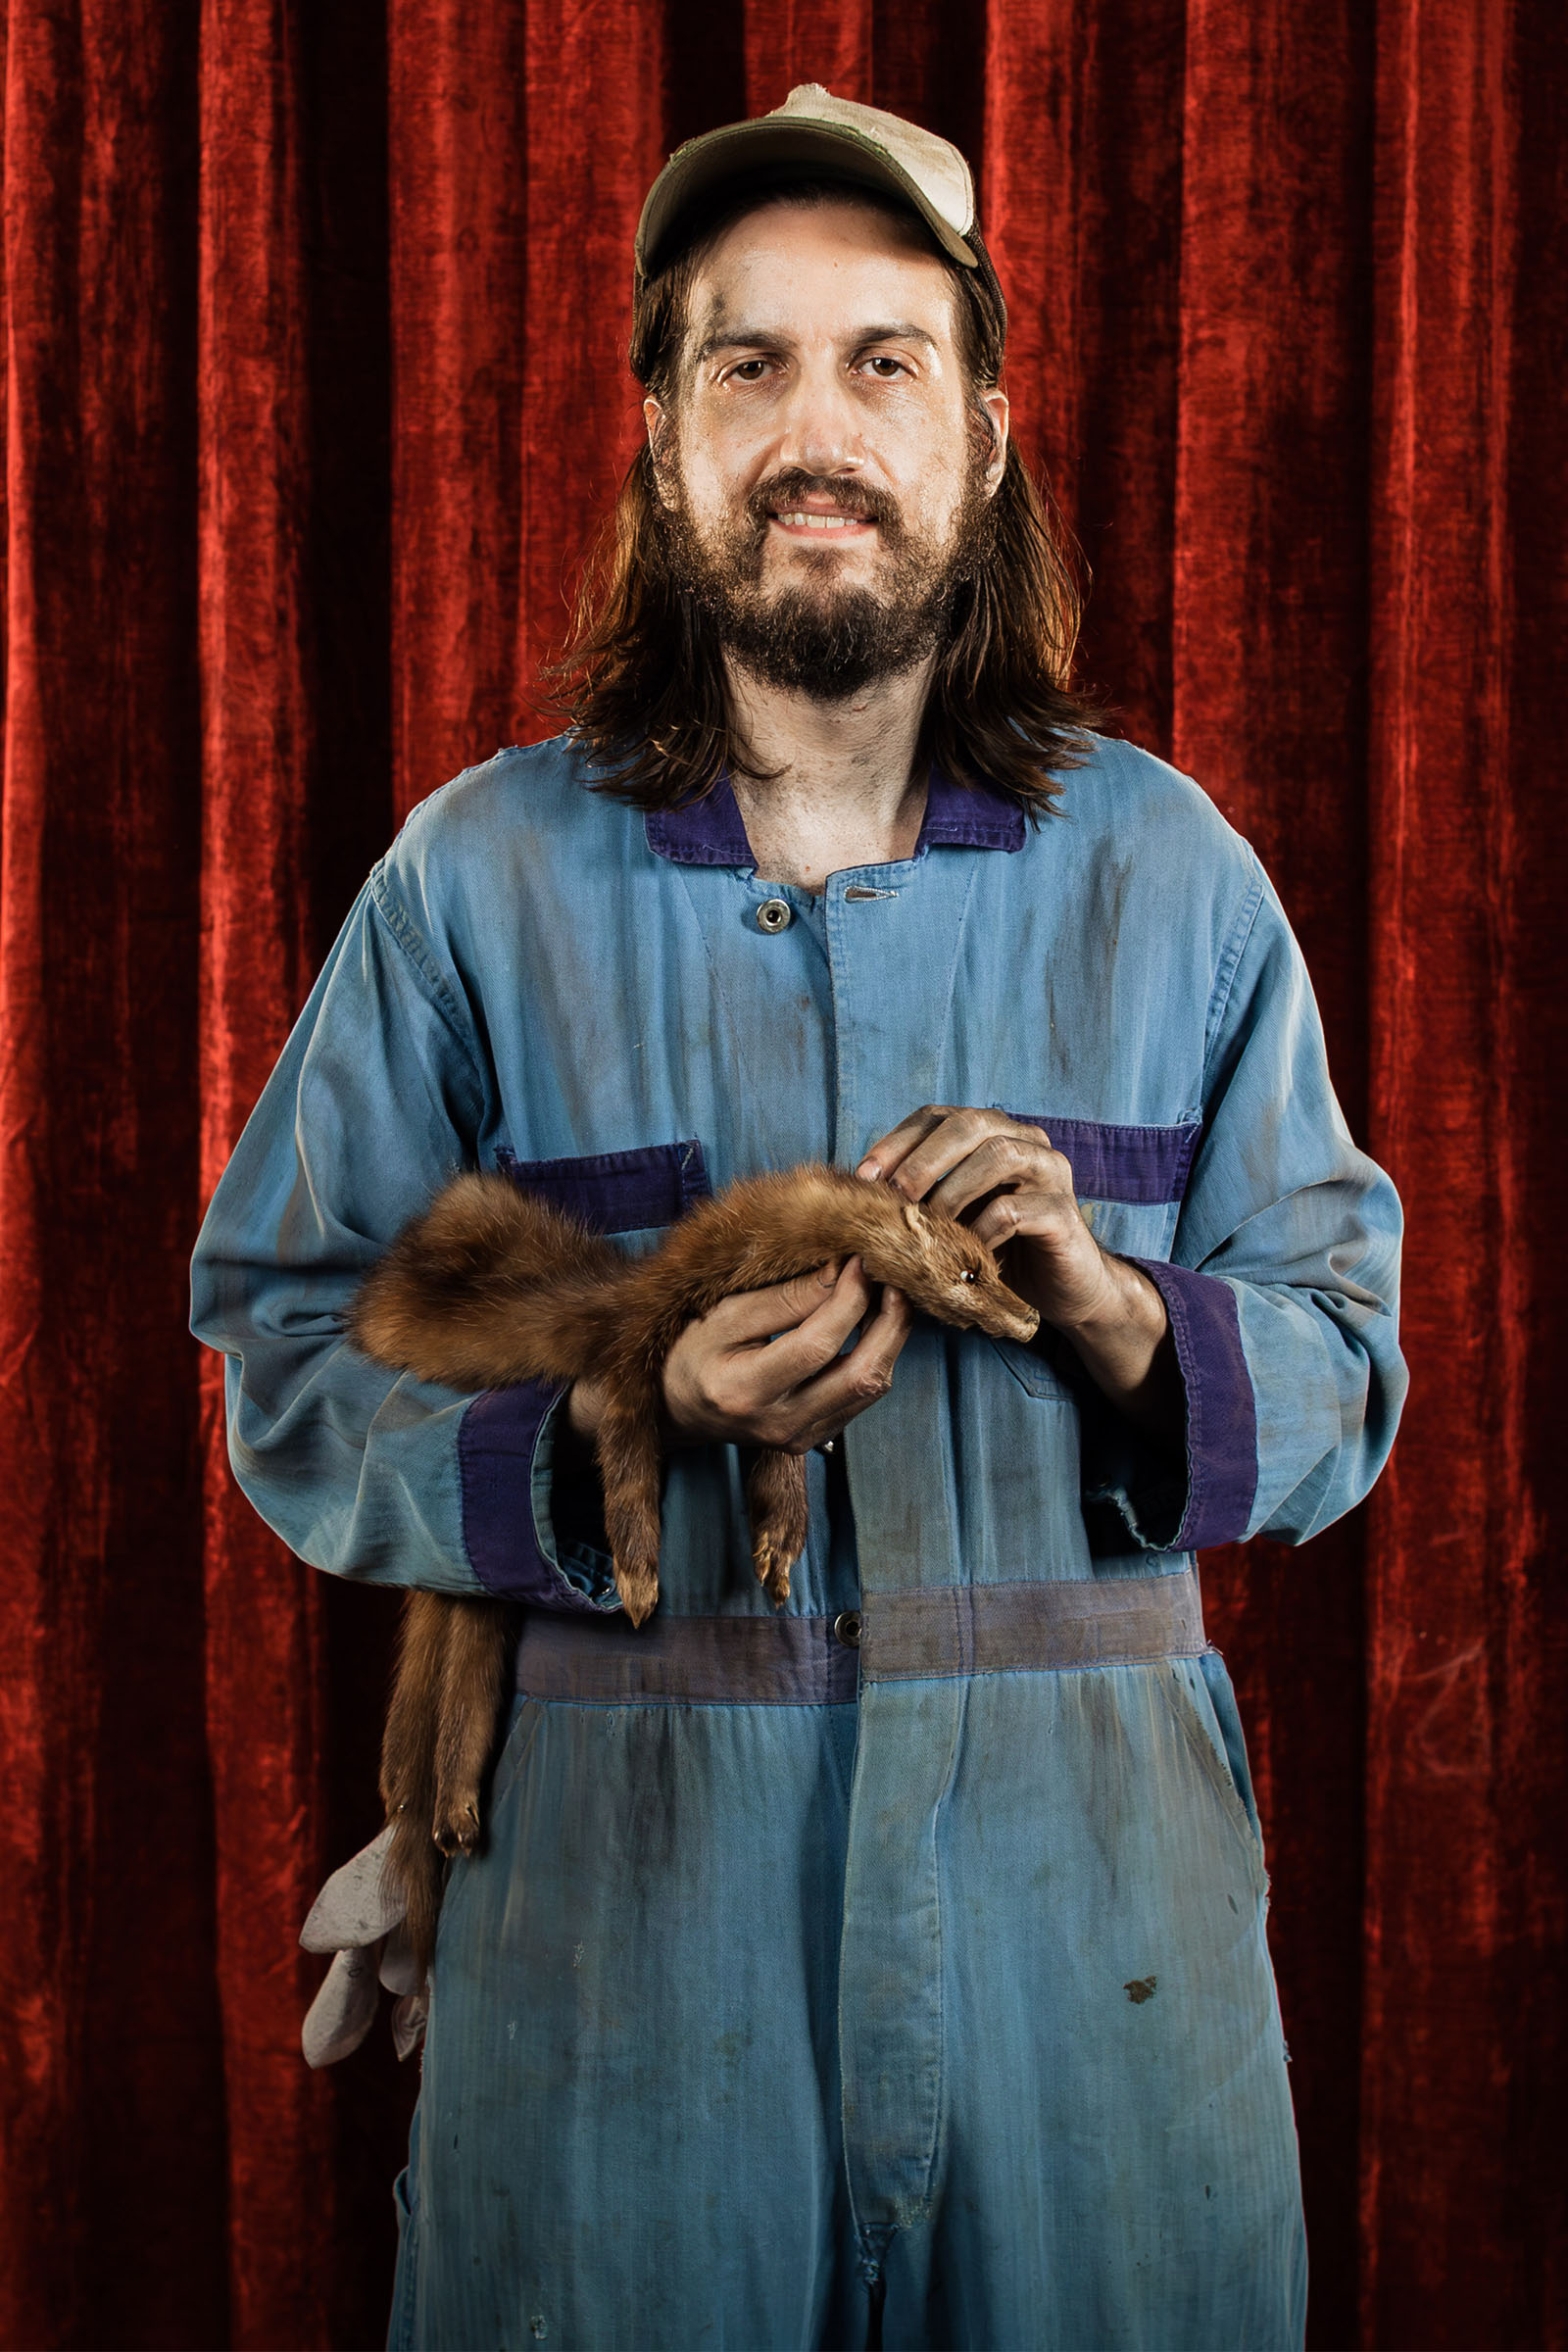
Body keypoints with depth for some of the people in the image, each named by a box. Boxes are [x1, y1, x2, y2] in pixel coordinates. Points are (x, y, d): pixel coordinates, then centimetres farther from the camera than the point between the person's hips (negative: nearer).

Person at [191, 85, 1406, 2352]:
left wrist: (1110, 1313, -14)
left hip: (1085, 1883, 2)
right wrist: (619, 1423, -19)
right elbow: (292, 1373, -2)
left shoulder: (1166, 869, 5)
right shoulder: (485, 877, 0)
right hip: (632, 1886, -1)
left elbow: (1344, 1372, 7)